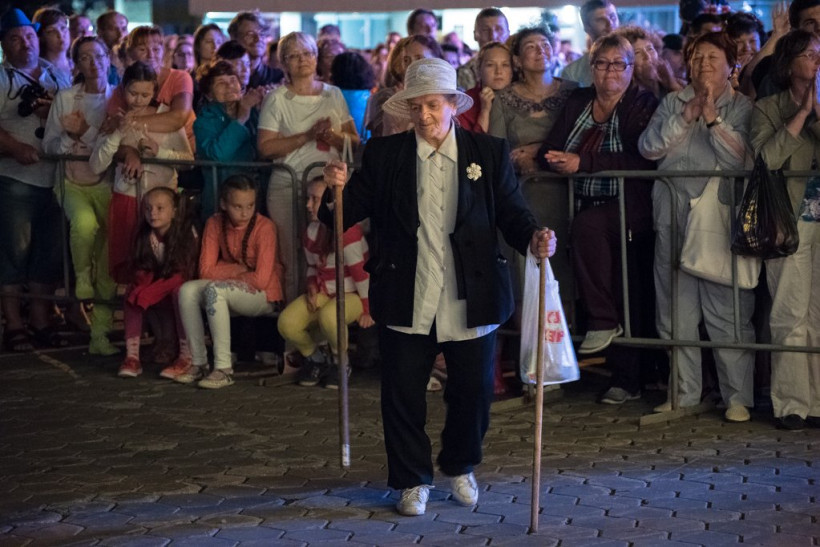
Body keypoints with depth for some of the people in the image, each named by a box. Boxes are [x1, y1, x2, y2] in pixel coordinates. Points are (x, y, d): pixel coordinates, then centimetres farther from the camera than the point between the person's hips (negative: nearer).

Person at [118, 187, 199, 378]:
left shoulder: (187, 233, -14)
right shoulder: (145, 236, -1)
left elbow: (186, 271, -18)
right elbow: (140, 269, 1)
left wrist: (159, 285, -27)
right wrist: (142, 282, -24)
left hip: (179, 285, -5)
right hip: (155, 287, 5)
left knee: (179, 290, -38)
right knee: (131, 291, -22)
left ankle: (186, 355, -35)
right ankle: (132, 356, -25)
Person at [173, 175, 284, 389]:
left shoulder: (264, 227, -16)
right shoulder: (215, 224, -2)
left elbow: (261, 280, -21)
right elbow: (206, 270, -5)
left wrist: (225, 273, -10)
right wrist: (241, 269, -16)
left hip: (264, 297, -5)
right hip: (231, 291, 5)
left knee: (214, 289, -32)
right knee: (187, 290, -21)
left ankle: (224, 369, -32)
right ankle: (198, 363, -14)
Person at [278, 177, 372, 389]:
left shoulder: (348, 231, -21)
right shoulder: (311, 231, 4)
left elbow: (362, 271, -18)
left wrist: (367, 309, -14)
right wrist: (311, 288, -4)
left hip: (351, 295, -7)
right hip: (323, 293, 7)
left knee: (328, 315, -41)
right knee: (286, 322, -19)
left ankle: (341, 363, -10)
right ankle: (314, 358, 13)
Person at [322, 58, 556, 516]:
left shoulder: (490, 153, 3)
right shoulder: (384, 155, 3)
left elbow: (513, 212, 3)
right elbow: (350, 213, 2)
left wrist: (533, 238, -18)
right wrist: (336, 189, -19)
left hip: (471, 301, 0)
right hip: (407, 302, 0)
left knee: (473, 392, 10)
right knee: (403, 394, 5)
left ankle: (461, 468, 37)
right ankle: (413, 481, 24)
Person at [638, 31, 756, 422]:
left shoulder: (741, 107, 5)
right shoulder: (672, 103, 14)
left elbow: (740, 157, -9)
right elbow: (648, 147, 1)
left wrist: (712, 118, -14)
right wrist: (686, 116, -7)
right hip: (672, 220, 4)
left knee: (728, 312, -6)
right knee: (675, 312, 7)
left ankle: (738, 395, 1)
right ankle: (684, 392, 17)